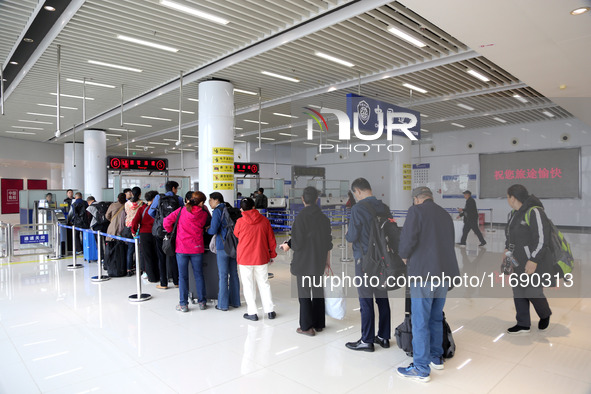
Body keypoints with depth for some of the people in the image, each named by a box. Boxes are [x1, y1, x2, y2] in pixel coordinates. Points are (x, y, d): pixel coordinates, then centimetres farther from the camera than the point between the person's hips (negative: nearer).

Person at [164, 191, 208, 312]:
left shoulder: (181, 210, -3)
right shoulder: (203, 214, -2)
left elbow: (167, 221, -6)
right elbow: (204, 227, 7)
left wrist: (171, 232, 9)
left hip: (182, 248, -1)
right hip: (197, 248, 1)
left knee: (183, 276, 7)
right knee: (199, 275, 12)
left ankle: (183, 304, 12)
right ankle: (202, 302, 20)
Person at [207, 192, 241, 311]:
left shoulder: (217, 211, -9)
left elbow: (213, 230, -15)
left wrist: (207, 229, 7)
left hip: (222, 247, -7)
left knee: (223, 275, 0)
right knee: (234, 274, 12)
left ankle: (223, 304, 7)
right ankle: (235, 301, 21)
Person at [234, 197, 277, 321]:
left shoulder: (240, 222, -10)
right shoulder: (264, 220, -3)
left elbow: (236, 235, 10)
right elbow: (271, 239, 3)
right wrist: (272, 254, 15)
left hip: (245, 258, -2)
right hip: (261, 258, 2)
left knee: (248, 285, 8)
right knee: (264, 283, 13)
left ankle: (252, 313, 12)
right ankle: (270, 311, 19)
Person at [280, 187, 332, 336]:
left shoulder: (301, 217, -16)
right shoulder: (323, 218, 2)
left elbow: (298, 241, -18)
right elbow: (328, 242, 7)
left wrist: (288, 245, 3)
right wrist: (327, 260, 17)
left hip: (304, 261, -5)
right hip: (319, 262, 6)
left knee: (304, 292, 5)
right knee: (318, 291, 15)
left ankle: (307, 327, 11)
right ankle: (319, 324, 25)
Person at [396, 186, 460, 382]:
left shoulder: (416, 211, -5)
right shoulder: (445, 215, 17)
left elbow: (408, 239, -16)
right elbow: (449, 243, 17)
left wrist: (404, 256, 3)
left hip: (423, 273, -7)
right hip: (446, 272, 8)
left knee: (420, 322, 1)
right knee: (436, 317, 21)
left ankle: (421, 368, 9)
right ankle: (436, 357, 33)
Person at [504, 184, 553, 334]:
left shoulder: (534, 212, -21)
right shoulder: (515, 213, 7)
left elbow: (542, 238, -23)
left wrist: (533, 261, -25)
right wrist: (507, 249, 4)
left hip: (534, 259, -8)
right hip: (519, 259, 9)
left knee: (533, 292, 0)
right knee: (519, 290, 8)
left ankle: (545, 314, 31)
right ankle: (523, 324, 18)